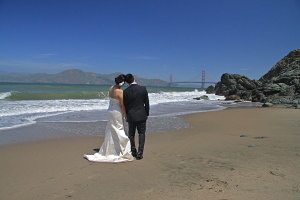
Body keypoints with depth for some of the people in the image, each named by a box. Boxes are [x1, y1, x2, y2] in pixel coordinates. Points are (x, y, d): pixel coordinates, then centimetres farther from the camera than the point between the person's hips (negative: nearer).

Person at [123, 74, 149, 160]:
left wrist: (126, 116, 12)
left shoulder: (125, 91, -9)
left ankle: (133, 152, 24)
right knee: (141, 134, 11)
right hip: (141, 115, 0)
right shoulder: (143, 89, -9)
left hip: (131, 116, 0)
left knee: (131, 134, 15)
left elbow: (125, 105, -1)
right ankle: (140, 153, 5)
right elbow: (147, 103, -2)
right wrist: (147, 114, 10)